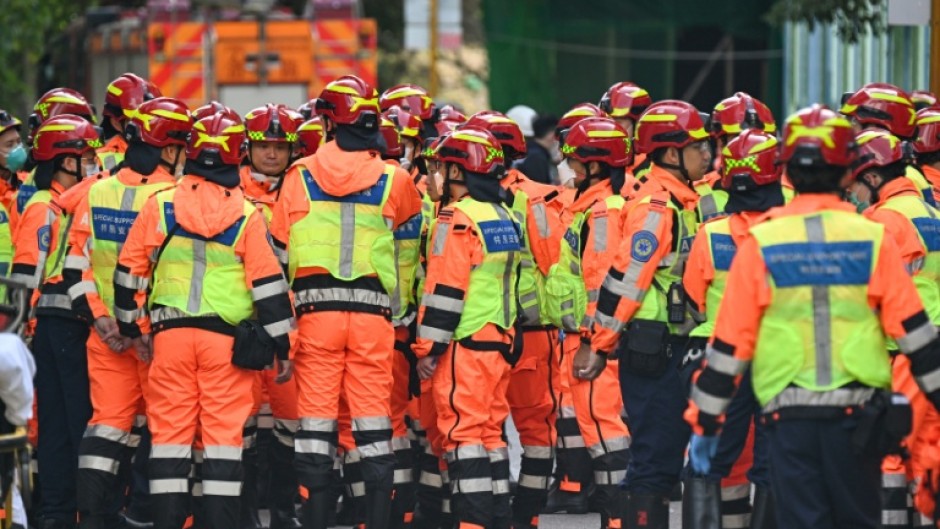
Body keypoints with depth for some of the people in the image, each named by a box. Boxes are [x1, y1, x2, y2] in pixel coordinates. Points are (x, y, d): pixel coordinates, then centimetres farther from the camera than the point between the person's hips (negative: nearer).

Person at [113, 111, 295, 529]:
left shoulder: (160, 206, 2)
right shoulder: (247, 216, -1)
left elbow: (130, 270, 6)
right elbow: (268, 284, -2)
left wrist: (134, 327, 17)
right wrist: (281, 346, 3)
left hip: (170, 334, 1)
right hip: (226, 338, -1)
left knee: (170, 432, 5)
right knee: (224, 435, 1)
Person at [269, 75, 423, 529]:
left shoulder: (299, 176, 3)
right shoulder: (395, 182, 2)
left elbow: (279, 253, 8)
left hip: (316, 310, 0)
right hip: (374, 312, 0)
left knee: (316, 420, 3)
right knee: (374, 423, 4)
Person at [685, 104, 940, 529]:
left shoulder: (760, 244, -2)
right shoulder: (873, 240, -3)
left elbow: (729, 346, 0)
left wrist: (704, 422, 9)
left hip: (790, 415, 0)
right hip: (857, 414, 0)